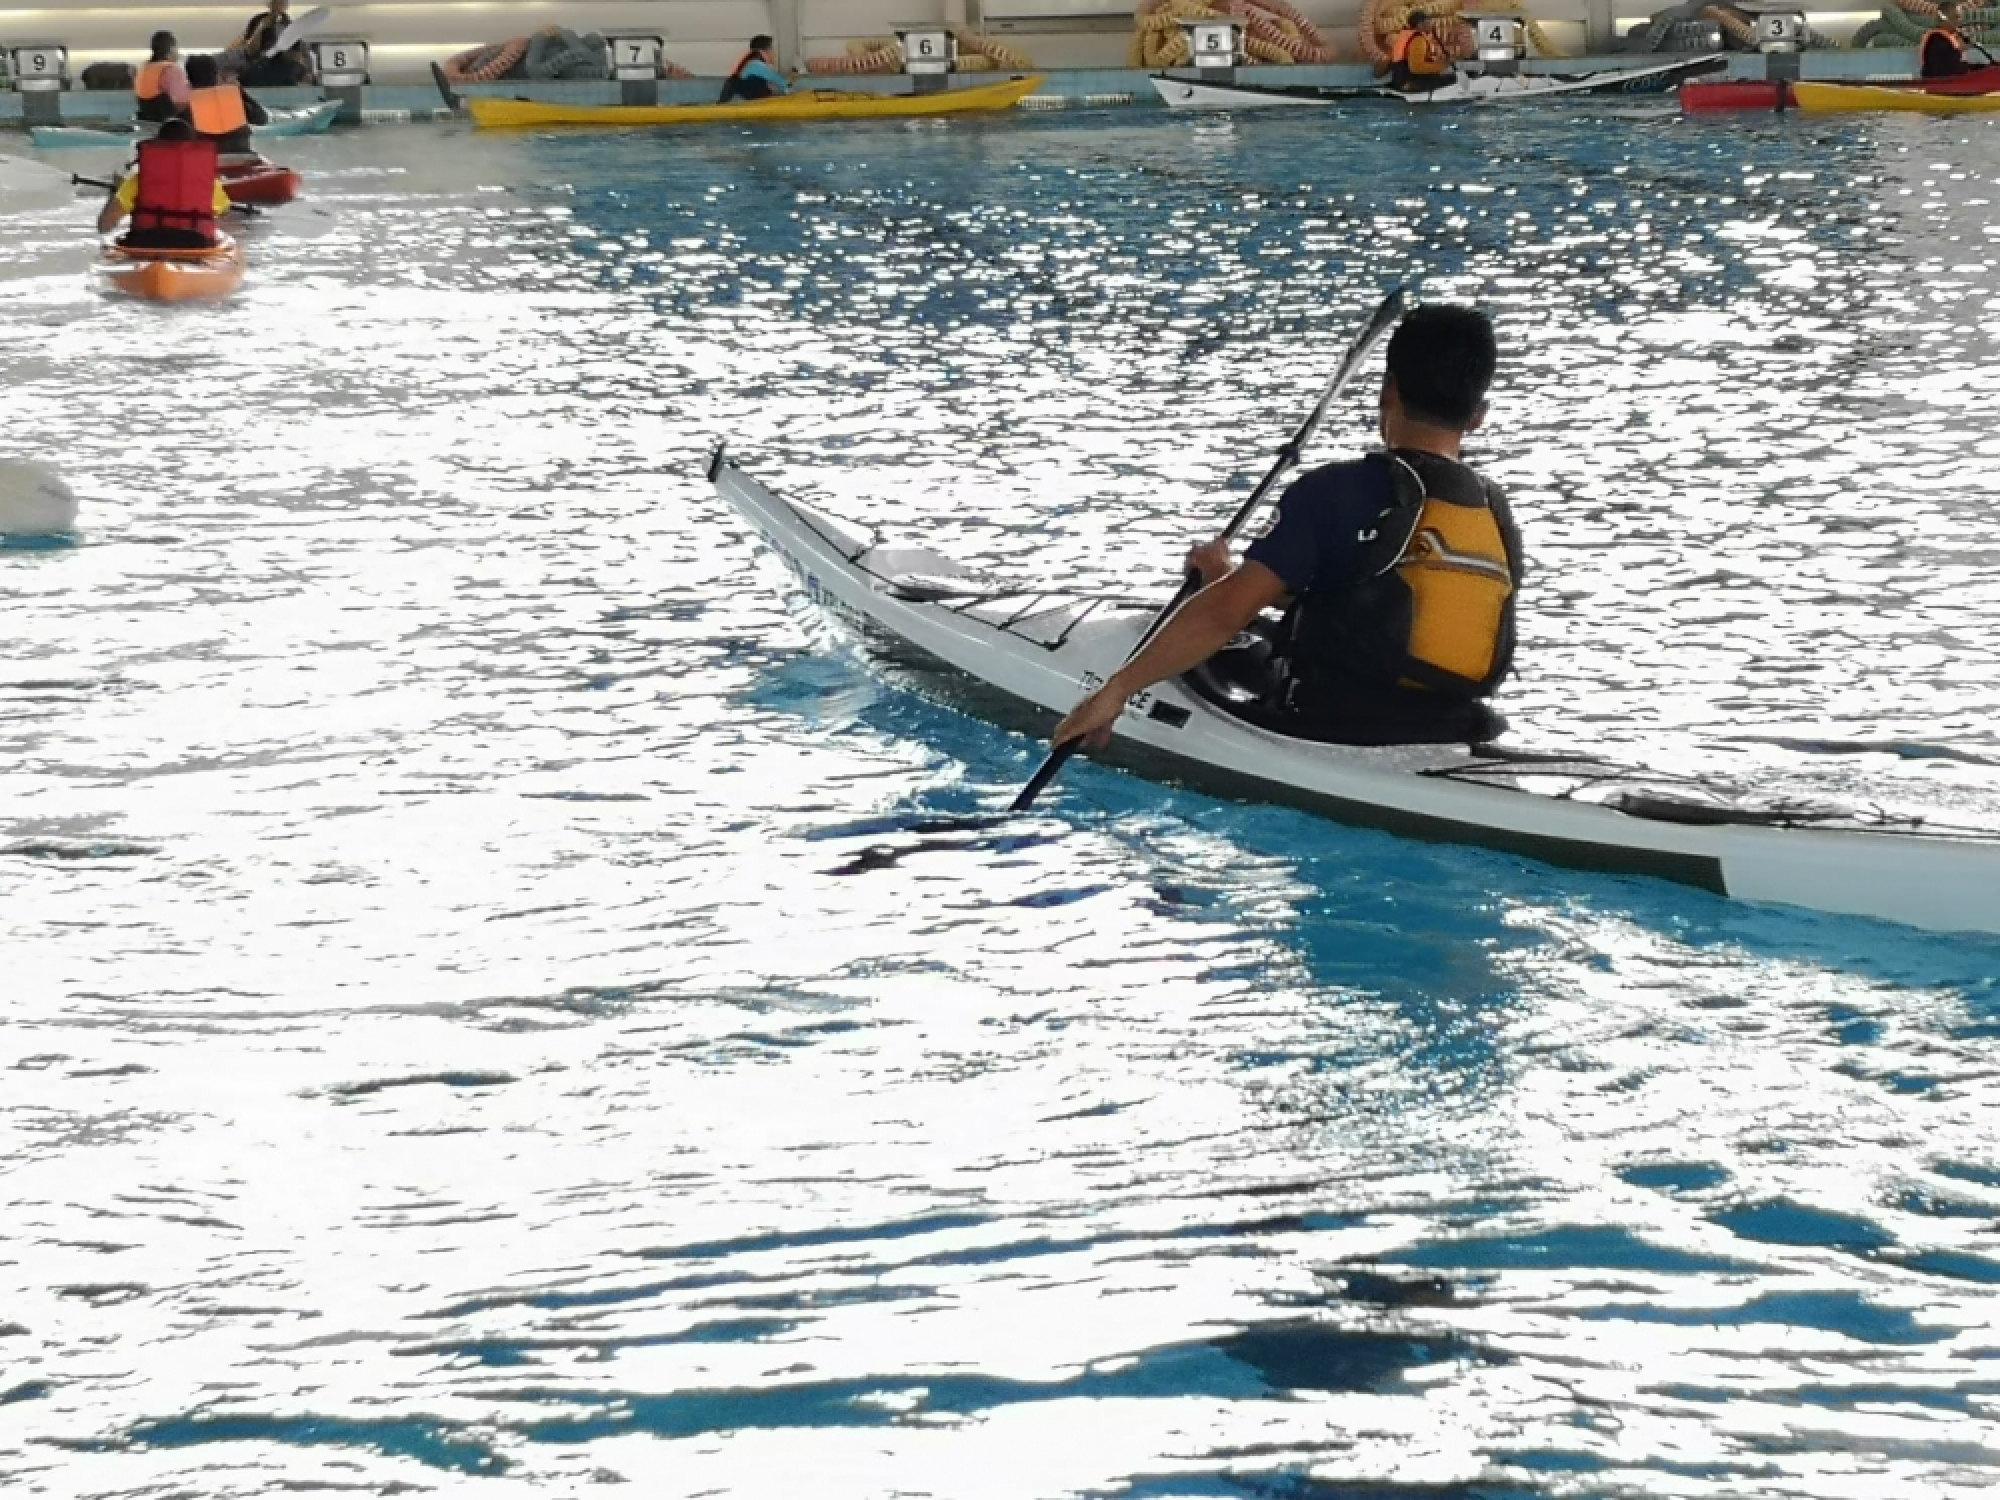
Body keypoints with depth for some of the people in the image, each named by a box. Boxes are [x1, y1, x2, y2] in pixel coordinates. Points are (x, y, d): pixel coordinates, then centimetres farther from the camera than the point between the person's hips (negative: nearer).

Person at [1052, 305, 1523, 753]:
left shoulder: (1336, 492, -16)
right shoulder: (1500, 518, 5)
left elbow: (1225, 612, -22)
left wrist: (1118, 689, -14)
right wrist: (1233, 576, 21)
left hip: (1329, 739, -6)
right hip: (1450, 745, 6)